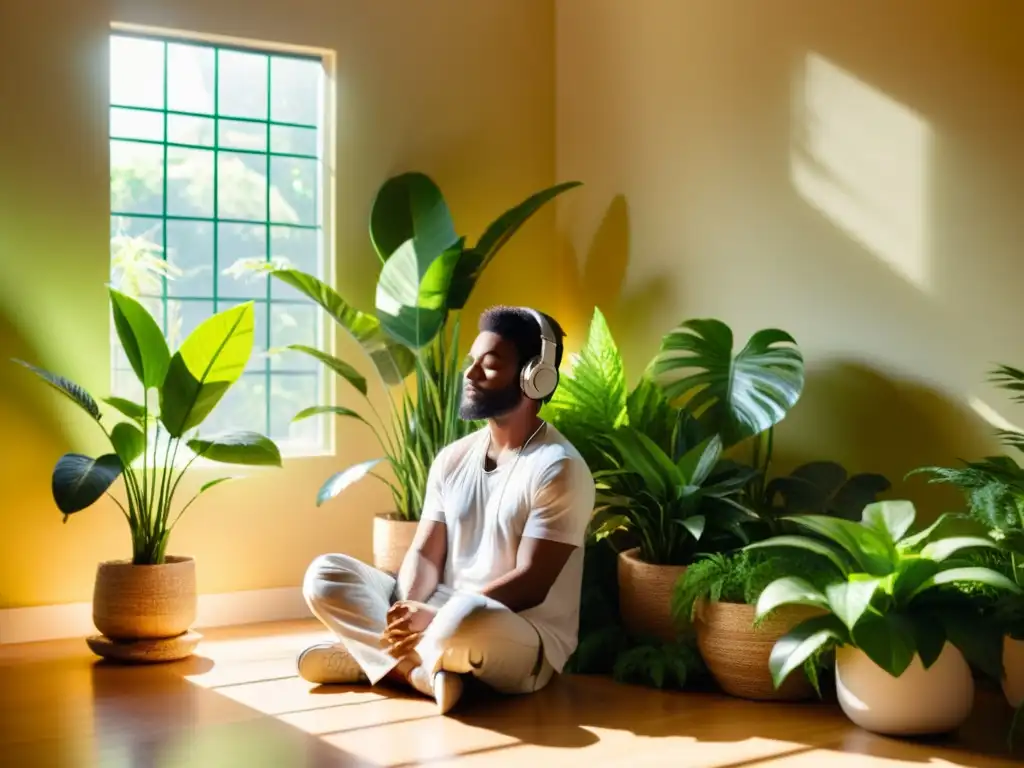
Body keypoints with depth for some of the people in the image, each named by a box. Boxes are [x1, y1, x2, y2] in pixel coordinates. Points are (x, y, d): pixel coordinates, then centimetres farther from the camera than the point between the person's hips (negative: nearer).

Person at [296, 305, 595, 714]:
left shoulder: (558, 469, -14)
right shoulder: (452, 458, 9)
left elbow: (530, 584, -18)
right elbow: (425, 554, 5)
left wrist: (434, 617, -24)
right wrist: (407, 613, -17)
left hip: (527, 643, -7)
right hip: (442, 616, 8)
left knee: (466, 618, -42)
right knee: (324, 574, -6)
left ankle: (371, 654, -15)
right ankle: (423, 671, -21)